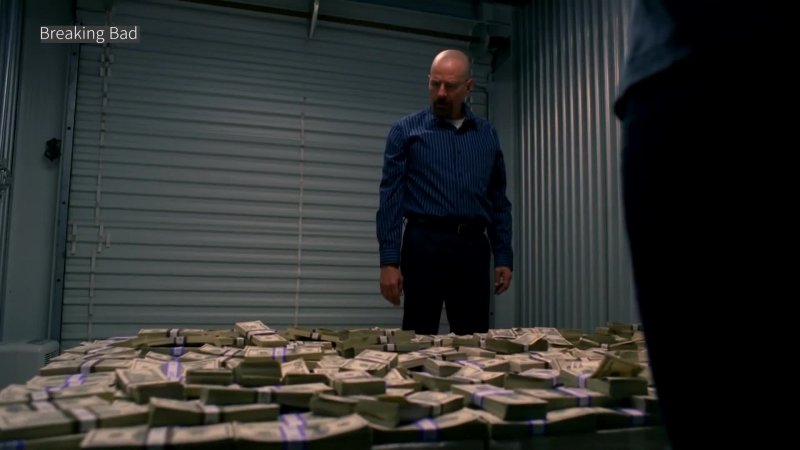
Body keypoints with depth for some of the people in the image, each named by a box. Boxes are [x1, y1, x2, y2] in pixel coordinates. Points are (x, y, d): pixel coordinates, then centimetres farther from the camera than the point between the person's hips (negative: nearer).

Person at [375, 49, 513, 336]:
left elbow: (498, 200, 14)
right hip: (425, 244, -3)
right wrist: (389, 261, -10)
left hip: (473, 247, 3)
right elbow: (390, 199, -2)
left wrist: (503, 256, 7)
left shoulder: (487, 135, 13)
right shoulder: (406, 131, 3)